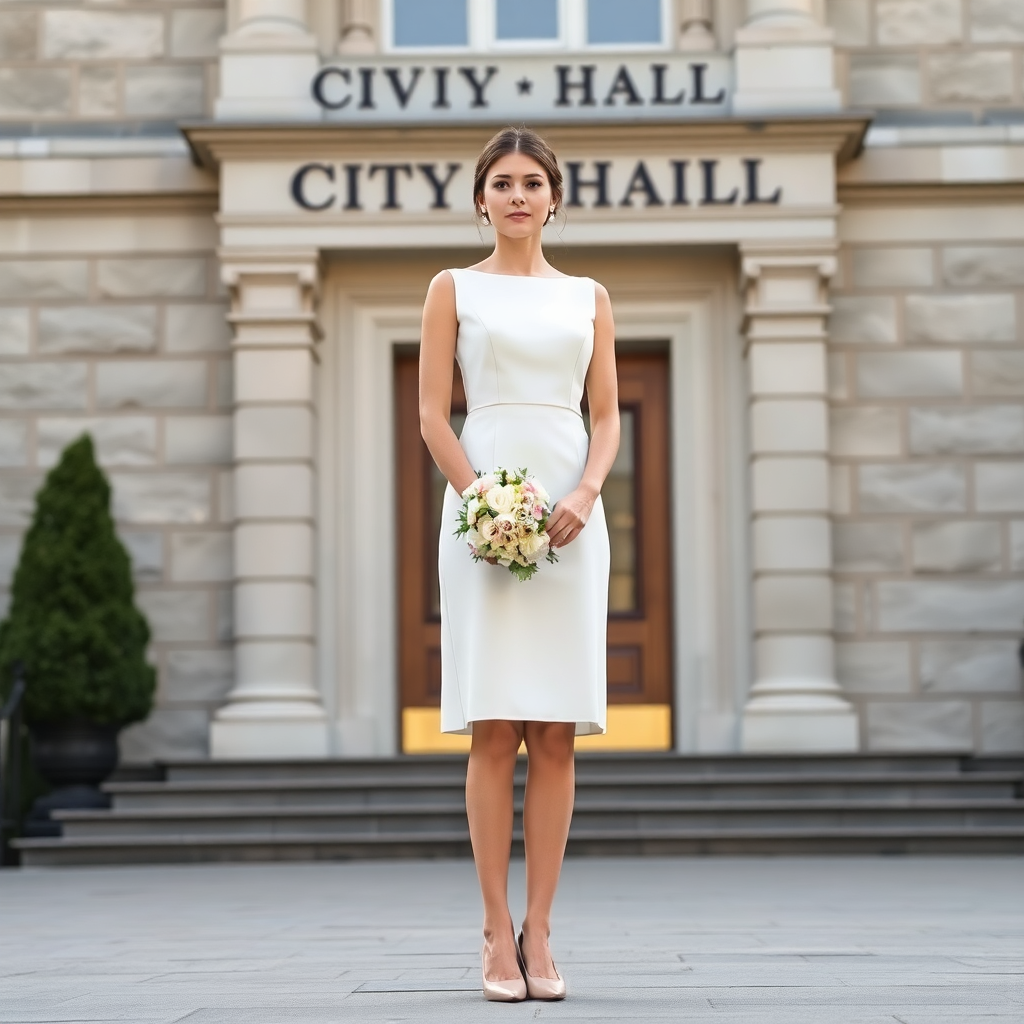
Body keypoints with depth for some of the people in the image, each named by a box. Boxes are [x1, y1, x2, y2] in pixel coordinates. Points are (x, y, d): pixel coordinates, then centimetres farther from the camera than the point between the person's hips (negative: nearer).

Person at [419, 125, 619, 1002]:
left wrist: (586, 494, -8)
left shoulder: (588, 298, 16)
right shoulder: (454, 290, 9)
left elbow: (607, 416, 11)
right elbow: (432, 414, 2)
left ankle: (539, 931, 4)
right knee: (494, 729, -5)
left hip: (570, 514, 2)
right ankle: (498, 932, 0)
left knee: (556, 732, 0)